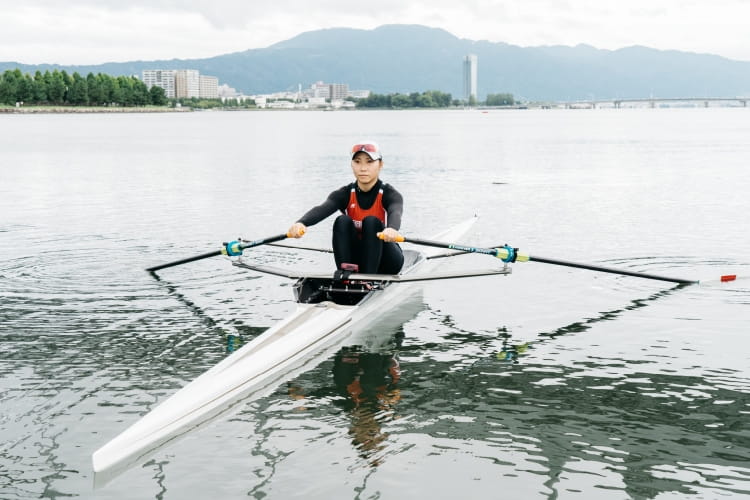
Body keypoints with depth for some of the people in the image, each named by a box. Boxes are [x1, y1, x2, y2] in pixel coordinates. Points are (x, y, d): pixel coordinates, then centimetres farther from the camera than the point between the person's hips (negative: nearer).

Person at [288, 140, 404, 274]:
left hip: (385, 262, -2)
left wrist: (392, 229, -62)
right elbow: (321, 209, -25)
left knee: (371, 222, -28)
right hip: (356, 259, 2)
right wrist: (301, 223, -49)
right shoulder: (345, 194, -4)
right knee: (342, 221, -23)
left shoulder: (389, 194, -11)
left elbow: (395, 212, -36)